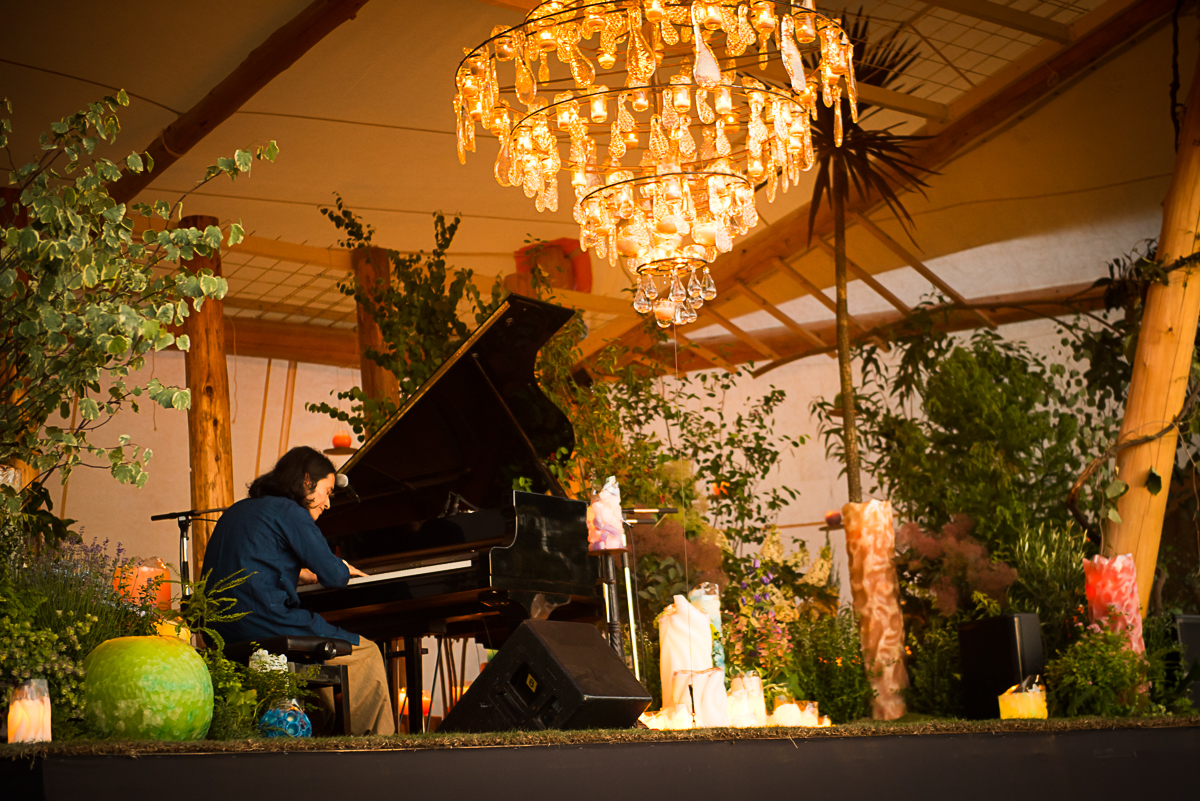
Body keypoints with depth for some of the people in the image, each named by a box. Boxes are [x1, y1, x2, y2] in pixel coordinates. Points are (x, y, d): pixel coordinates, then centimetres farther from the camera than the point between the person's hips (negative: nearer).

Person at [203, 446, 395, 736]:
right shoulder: (290, 512, -5)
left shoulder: (236, 511, 21)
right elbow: (333, 575, -7)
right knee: (365, 652, 5)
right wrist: (344, 569, 15)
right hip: (265, 626, -9)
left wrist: (301, 574, 38)